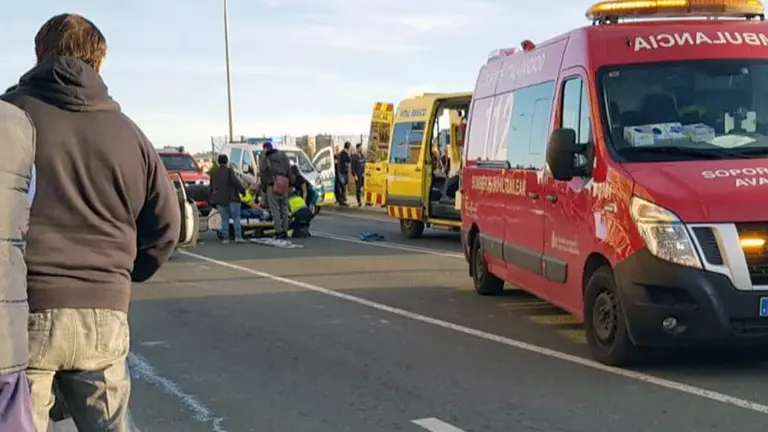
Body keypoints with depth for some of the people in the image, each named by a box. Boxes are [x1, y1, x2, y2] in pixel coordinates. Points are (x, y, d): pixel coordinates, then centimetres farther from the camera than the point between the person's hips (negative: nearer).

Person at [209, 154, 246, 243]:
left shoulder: (213, 172, 10)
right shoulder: (229, 170, -7)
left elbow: (211, 186, 16)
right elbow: (235, 182, -13)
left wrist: (213, 199, 24)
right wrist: (242, 190, 0)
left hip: (220, 200, 4)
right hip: (231, 198, -4)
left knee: (224, 219, 8)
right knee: (236, 218, 1)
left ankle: (226, 238, 2)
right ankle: (238, 237, -8)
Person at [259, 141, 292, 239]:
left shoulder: (264, 160, -3)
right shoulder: (282, 155, 8)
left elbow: (262, 176, -3)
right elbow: (289, 171, 8)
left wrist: (264, 188, 7)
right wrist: (289, 183, 13)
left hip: (272, 187, -4)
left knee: (275, 210, 0)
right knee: (284, 209, 11)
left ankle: (278, 232, -4)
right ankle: (285, 231, 12)